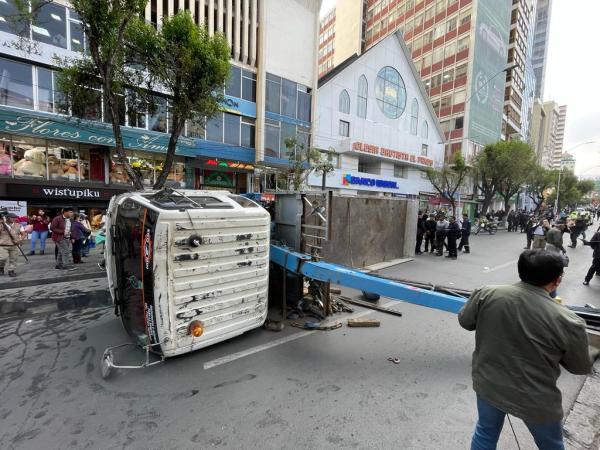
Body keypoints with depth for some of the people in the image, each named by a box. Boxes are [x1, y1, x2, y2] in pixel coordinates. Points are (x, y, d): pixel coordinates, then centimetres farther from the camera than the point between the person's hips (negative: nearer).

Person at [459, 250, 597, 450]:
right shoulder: (568, 322, -23)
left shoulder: (486, 294, -20)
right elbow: (580, 367, -4)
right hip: (534, 399, -1)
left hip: (487, 385, 1)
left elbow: (464, 321, -2)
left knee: (485, 434, 26)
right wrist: (593, 354, 16)